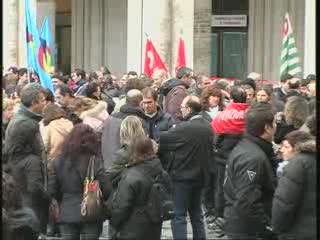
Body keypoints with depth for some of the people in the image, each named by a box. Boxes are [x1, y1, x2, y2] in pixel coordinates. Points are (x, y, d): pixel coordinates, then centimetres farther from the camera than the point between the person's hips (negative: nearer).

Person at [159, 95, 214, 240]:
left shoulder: (184, 128, -21)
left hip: (182, 176, -8)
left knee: (179, 215, -2)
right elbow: (210, 150, 14)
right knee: (196, 212, 18)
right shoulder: (207, 127, 4)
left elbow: (161, 140, -12)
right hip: (200, 175, 8)